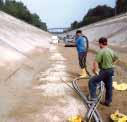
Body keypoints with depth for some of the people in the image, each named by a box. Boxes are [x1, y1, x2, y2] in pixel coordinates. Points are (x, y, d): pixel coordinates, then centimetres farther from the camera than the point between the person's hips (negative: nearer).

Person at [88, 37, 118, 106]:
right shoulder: (111, 51, 7)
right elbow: (116, 58, 26)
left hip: (104, 71, -8)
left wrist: (95, 70, -11)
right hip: (111, 70, 8)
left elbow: (96, 62, -25)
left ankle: (93, 97, -1)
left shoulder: (101, 52, -18)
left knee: (92, 82, 2)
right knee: (109, 87, 17)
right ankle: (108, 101, 29)